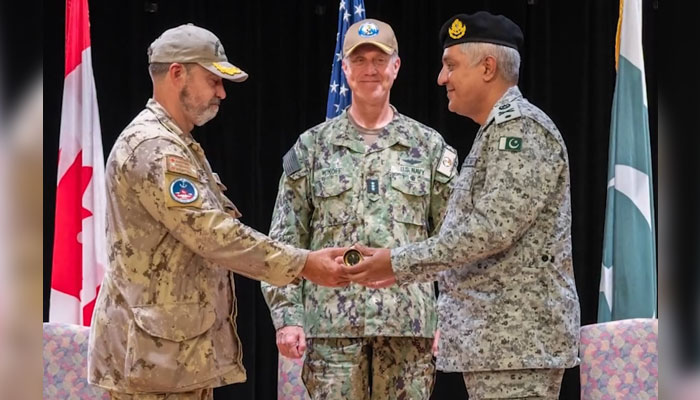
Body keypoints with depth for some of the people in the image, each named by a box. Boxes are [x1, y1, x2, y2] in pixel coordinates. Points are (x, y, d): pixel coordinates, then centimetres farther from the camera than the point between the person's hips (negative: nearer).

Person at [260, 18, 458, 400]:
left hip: (408, 325, 0)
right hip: (332, 326, 0)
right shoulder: (312, 147, 8)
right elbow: (285, 243, 6)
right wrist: (286, 315, -3)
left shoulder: (429, 147, 9)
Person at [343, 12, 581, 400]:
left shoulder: (520, 127, -11)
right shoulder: (495, 132, 20)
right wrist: (403, 269, 18)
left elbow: (492, 228, -21)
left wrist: (399, 262, -16)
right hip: (491, 340, 10)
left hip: (517, 341, -10)